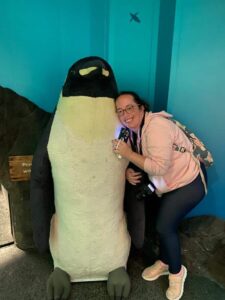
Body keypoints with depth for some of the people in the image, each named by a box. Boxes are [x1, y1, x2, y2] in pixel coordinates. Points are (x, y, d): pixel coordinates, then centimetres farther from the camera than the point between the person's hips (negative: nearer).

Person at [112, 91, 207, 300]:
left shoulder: (156, 126, -28)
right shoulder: (132, 130, -1)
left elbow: (160, 167, -33)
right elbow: (133, 159, 7)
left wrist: (128, 153, -30)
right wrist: (129, 172, -15)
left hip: (189, 181, -8)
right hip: (167, 184, 8)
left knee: (164, 227, -9)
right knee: (163, 224, 13)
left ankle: (177, 272, 21)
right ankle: (164, 263, 41)